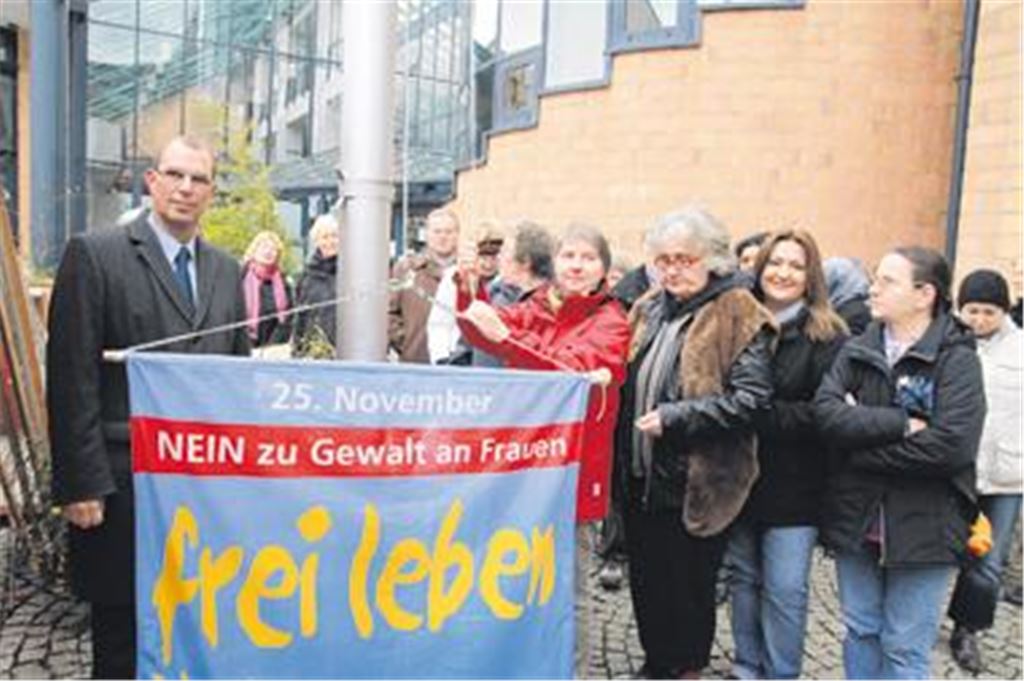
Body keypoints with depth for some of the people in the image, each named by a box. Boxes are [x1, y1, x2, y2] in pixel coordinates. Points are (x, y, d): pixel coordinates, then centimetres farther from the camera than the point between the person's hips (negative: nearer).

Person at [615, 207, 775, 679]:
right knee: (645, 579, 18)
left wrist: (676, 417, -21)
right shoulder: (648, 310, 10)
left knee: (689, 585, 10)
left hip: (695, 481, -6)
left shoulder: (738, 316, -10)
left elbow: (750, 397, -18)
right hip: (643, 476, 6)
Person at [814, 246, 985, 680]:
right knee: (861, 633, 17)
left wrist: (862, 445, -15)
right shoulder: (857, 350, 3)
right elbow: (825, 410, -12)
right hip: (855, 519, 4)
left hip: (922, 526, -4)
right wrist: (900, 424, -21)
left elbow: (952, 445, -22)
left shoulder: (957, 358, -9)